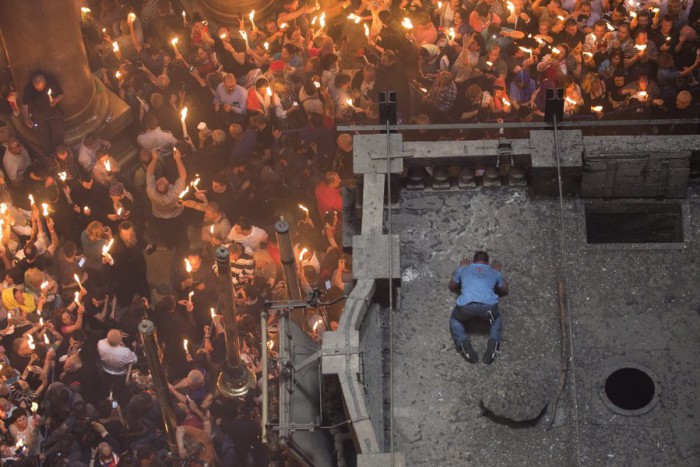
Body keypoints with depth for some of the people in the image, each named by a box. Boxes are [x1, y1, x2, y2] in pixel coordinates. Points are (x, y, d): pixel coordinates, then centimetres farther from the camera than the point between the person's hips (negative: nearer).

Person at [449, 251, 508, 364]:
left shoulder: (464, 269, 28)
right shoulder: (494, 272, 29)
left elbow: (452, 286, 45)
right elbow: (505, 290, 45)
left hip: (466, 305, 0)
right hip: (489, 305, 0)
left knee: (455, 320, 31)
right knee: (497, 320, 33)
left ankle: (463, 342, 0)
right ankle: (493, 342, 1)